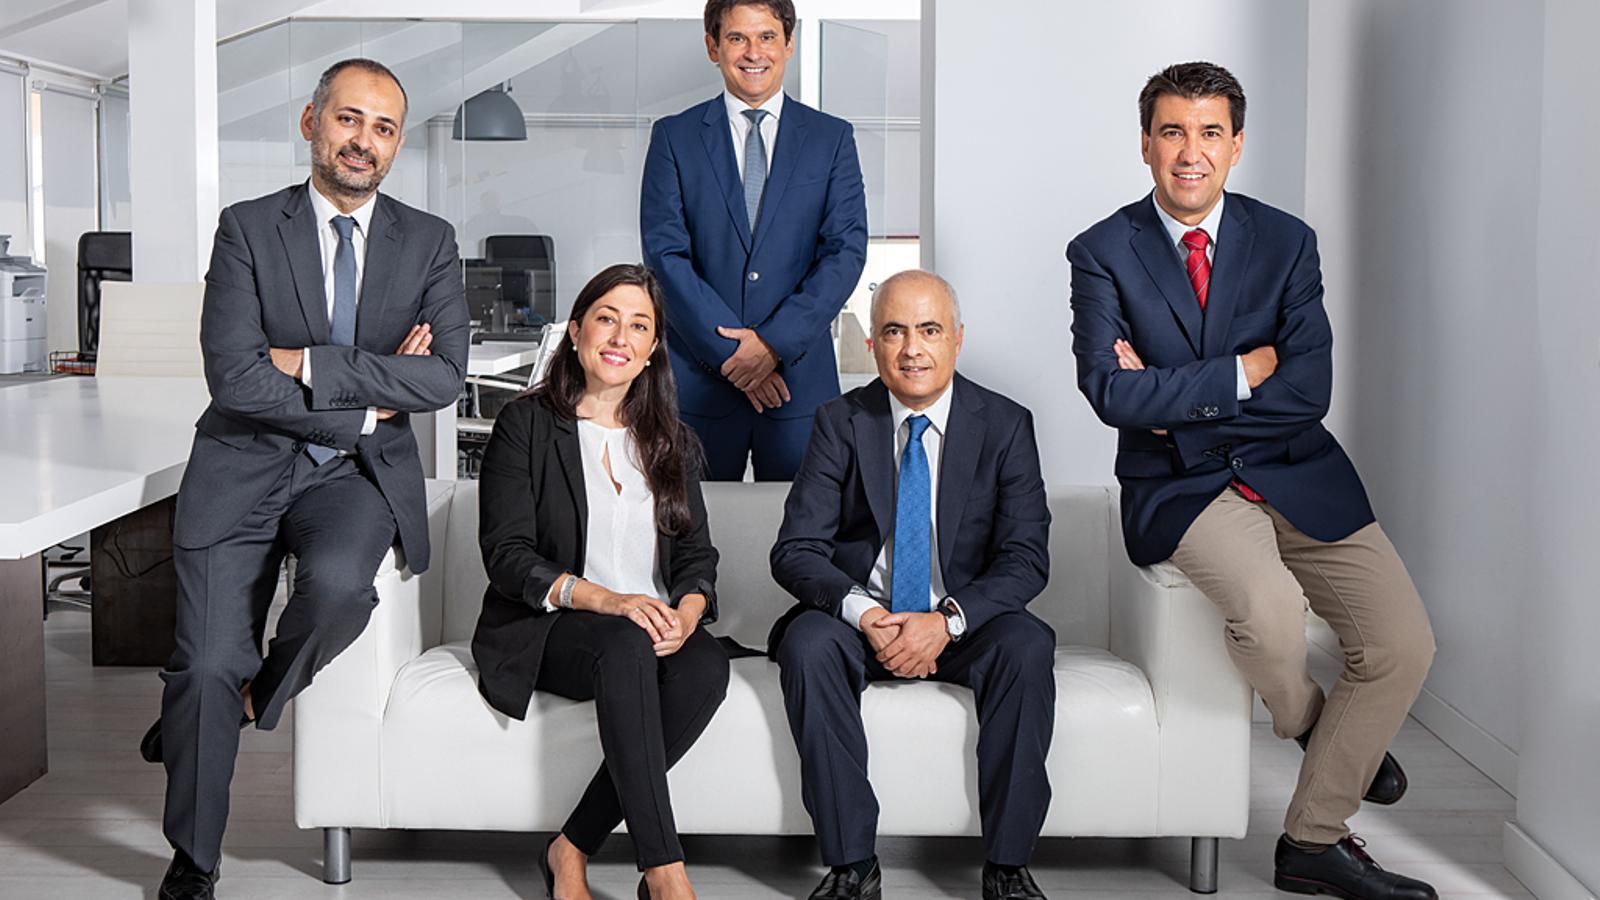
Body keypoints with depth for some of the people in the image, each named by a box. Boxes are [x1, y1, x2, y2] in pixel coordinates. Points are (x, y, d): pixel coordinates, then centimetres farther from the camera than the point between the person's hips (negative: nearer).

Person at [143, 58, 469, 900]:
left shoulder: (429, 242, 5)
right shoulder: (247, 229, -1)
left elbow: (446, 375, -9)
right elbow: (234, 378, -11)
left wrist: (311, 365, -15)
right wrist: (366, 405, -11)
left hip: (359, 471, 1)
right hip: (245, 465, 0)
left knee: (337, 582, -32)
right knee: (208, 666, -7)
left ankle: (255, 694, 4)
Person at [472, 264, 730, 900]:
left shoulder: (671, 441, 18)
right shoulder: (525, 424, 3)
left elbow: (697, 552, 11)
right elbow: (507, 554, -7)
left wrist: (687, 611, -14)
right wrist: (605, 600, -22)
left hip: (653, 628, 4)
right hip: (544, 631, -4)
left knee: (707, 666, -30)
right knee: (626, 645, -37)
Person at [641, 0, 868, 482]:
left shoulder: (832, 138, 7)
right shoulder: (673, 136, 5)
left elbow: (847, 249, -1)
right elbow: (665, 253, -2)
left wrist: (775, 341, -12)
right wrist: (728, 350, -11)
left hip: (800, 374, 1)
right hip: (698, 375, 0)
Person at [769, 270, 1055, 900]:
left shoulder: (1004, 425, 0)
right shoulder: (840, 423, 0)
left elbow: (1027, 557, -7)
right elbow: (794, 551, -6)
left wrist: (948, 620, -23)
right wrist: (862, 614, -25)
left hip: (962, 626, 0)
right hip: (860, 618, 0)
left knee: (1027, 646, -30)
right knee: (808, 645, -31)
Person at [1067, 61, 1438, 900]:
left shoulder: (1285, 242, 3)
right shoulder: (1103, 253, -3)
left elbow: (1309, 389, -8)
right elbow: (1111, 392, -16)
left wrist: (1172, 394, -13)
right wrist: (1242, 372, -13)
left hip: (1296, 475, 4)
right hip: (1179, 486, -3)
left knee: (1403, 643, -10)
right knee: (1269, 609, -31)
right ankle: (1306, 721, 8)